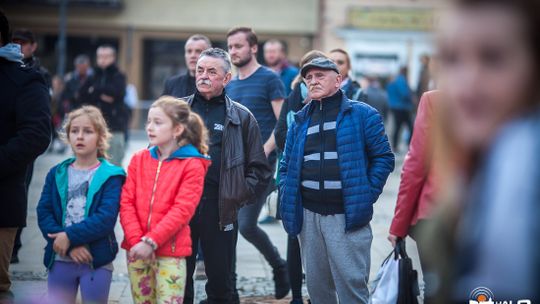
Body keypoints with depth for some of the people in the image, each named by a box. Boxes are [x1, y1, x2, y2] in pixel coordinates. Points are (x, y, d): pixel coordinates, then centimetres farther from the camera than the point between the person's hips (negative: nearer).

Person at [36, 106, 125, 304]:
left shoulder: (111, 176, -3)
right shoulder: (57, 174, 8)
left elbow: (106, 219, -15)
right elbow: (44, 213, -3)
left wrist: (70, 236, -18)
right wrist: (70, 246, -15)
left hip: (97, 261, -3)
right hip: (60, 259, 3)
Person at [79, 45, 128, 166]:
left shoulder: (118, 76, 4)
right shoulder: (93, 77, 15)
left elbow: (117, 92, -14)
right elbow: (82, 95, 6)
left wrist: (95, 91, -4)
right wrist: (101, 96, -10)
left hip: (114, 126, -4)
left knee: (114, 164, -8)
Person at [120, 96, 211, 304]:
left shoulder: (192, 165, -4)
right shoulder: (139, 159, 9)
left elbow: (182, 210, -12)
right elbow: (126, 202, 3)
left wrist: (151, 241, -18)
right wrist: (136, 240, -10)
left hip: (170, 253, -4)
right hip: (137, 250, 4)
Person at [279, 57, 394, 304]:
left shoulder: (362, 115, 0)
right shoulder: (300, 121, 15)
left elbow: (383, 158, -1)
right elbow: (287, 165, 21)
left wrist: (367, 195, -8)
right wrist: (288, 197, 7)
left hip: (347, 216, -5)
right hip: (308, 215, 5)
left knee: (352, 284, -6)